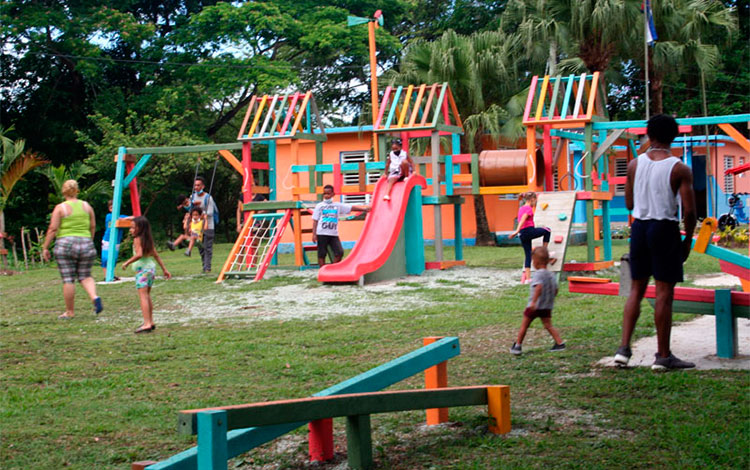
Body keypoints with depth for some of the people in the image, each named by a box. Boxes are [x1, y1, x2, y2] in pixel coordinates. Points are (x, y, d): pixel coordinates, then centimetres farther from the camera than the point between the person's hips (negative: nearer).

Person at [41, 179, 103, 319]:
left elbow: (53, 229, -6)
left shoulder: (60, 208, -3)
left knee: (68, 279, 2)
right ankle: (95, 297, -13)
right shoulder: (86, 206, 8)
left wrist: (45, 247, -1)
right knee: (85, 276, 14)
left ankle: (70, 312, 6)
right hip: (86, 244, 3)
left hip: (65, 244, -3)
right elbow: (93, 227, 11)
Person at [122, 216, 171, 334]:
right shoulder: (148, 240, 13)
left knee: (143, 296, -12)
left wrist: (127, 263, -18)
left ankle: (147, 324, -20)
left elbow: (139, 254, -27)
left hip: (142, 269, -9)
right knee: (147, 295, 19)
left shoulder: (137, 239, -12)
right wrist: (164, 269, 21)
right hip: (151, 267, 9)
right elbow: (156, 255, 17)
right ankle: (150, 322, 25)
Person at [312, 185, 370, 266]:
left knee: (339, 252, -5)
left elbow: (352, 207, 8)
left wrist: (364, 208, 2)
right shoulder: (319, 206, 4)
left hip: (334, 234, 3)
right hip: (322, 234, -2)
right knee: (321, 254, -1)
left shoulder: (338, 205, 10)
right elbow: (315, 221, 3)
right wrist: (314, 234, -4)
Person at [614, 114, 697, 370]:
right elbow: (689, 210, -10)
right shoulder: (680, 169, -8)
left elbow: (629, 203, 9)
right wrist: (688, 239, 3)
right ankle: (663, 355, 6)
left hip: (639, 227, 4)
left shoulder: (634, 164, 3)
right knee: (664, 292, 1)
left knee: (636, 289, 13)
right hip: (665, 228, -4)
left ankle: (624, 348, 8)